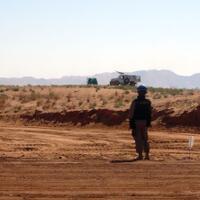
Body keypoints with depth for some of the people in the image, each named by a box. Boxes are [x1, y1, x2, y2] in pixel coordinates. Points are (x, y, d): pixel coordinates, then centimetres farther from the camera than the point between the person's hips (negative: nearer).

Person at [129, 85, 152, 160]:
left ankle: (140, 155, -3)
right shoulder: (148, 102, 3)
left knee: (138, 139, -1)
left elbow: (131, 114, -11)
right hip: (145, 122, 4)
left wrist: (131, 124, -6)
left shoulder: (135, 102, -10)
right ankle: (147, 155, 10)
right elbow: (150, 114, 8)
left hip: (136, 122, -4)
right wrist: (148, 123, 17)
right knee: (145, 139, 13)